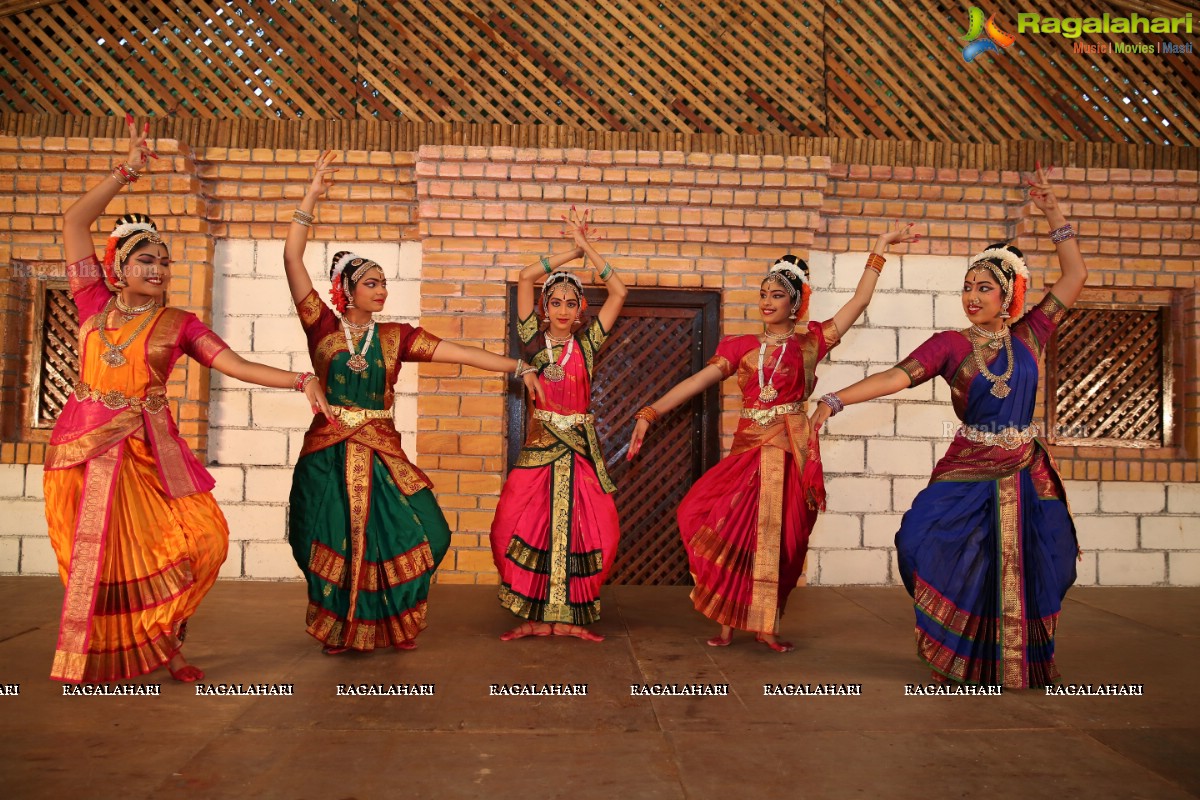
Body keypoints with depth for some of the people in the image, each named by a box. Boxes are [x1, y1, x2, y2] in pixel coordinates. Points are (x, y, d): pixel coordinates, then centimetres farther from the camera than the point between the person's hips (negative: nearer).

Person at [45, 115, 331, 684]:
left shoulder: (178, 323, 3)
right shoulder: (95, 304, 6)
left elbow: (235, 366, -4)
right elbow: (74, 222, 5)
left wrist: (299, 381, -16)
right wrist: (127, 172, 4)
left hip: (148, 450, -1)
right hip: (85, 445, 1)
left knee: (200, 538, -12)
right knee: (93, 556, 4)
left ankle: (163, 640, 7)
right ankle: (96, 658, 21)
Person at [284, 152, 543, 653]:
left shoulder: (395, 336, 5)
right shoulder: (323, 326, 0)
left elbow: (459, 353, 0)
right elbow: (292, 260, -7)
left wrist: (516, 367, -6)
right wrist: (312, 197, -11)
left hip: (380, 452, 2)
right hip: (329, 452, -2)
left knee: (407, 536, -3)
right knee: (333, 545, 4)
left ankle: (390, 625, 19)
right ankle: (340, 629, 25)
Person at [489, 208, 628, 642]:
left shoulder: (587, 342, 7)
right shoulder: (535, 339, 5)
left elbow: (619, 292, 2)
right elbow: (524, 277, -1)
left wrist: (587, 247, 1)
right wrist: (574, 250, 1)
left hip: (580, 447, 1)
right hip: (539, 445, -1)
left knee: (586, 531, -2)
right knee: (524, 529, -5)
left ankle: (569, 617, 10)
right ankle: (536, 617, 8)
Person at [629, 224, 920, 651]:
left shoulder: (809, 342, 6)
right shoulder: (741, 347, 10)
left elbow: (859, 301, 3)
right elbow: (696, 381, 1)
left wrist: (880, 247, 5)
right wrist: (650, 413, -9)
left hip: (791, 450, -2)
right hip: (749, 447, 2)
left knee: (779, 538, 1)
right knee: (733, 532, -2)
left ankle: (765, 623, 15)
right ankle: (729, 620, 14)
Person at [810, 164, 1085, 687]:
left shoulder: (1028, 336, 4)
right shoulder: (949, 344, -4)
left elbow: (1075, 276, 5)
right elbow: (896, 377, -17)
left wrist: (1052, 213, 0)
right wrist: (835, 400, -30)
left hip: (1026, 474, 2)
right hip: (968, 472, -2)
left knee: (1025, 574, 6)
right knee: (943, 555, -10)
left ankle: (1018, 665, 25)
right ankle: (963, 662, 9)